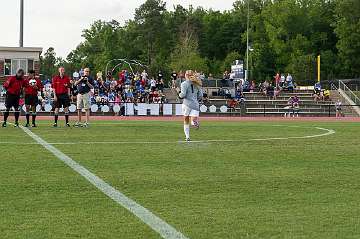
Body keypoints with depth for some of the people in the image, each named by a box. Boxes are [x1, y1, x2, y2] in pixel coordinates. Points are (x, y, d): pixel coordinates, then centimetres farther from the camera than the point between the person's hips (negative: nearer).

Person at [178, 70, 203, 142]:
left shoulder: (184, 84, -3)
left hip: (187, 104, -3)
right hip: (196, 105, 3)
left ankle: (187, 136, 8)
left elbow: (183, 94, -11)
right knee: (193, 121, 0)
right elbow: (200, 96, 13)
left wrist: (180, 95, 10)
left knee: (186, 121, 10)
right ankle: (195, 122, -34)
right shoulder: (197, 84, 13)